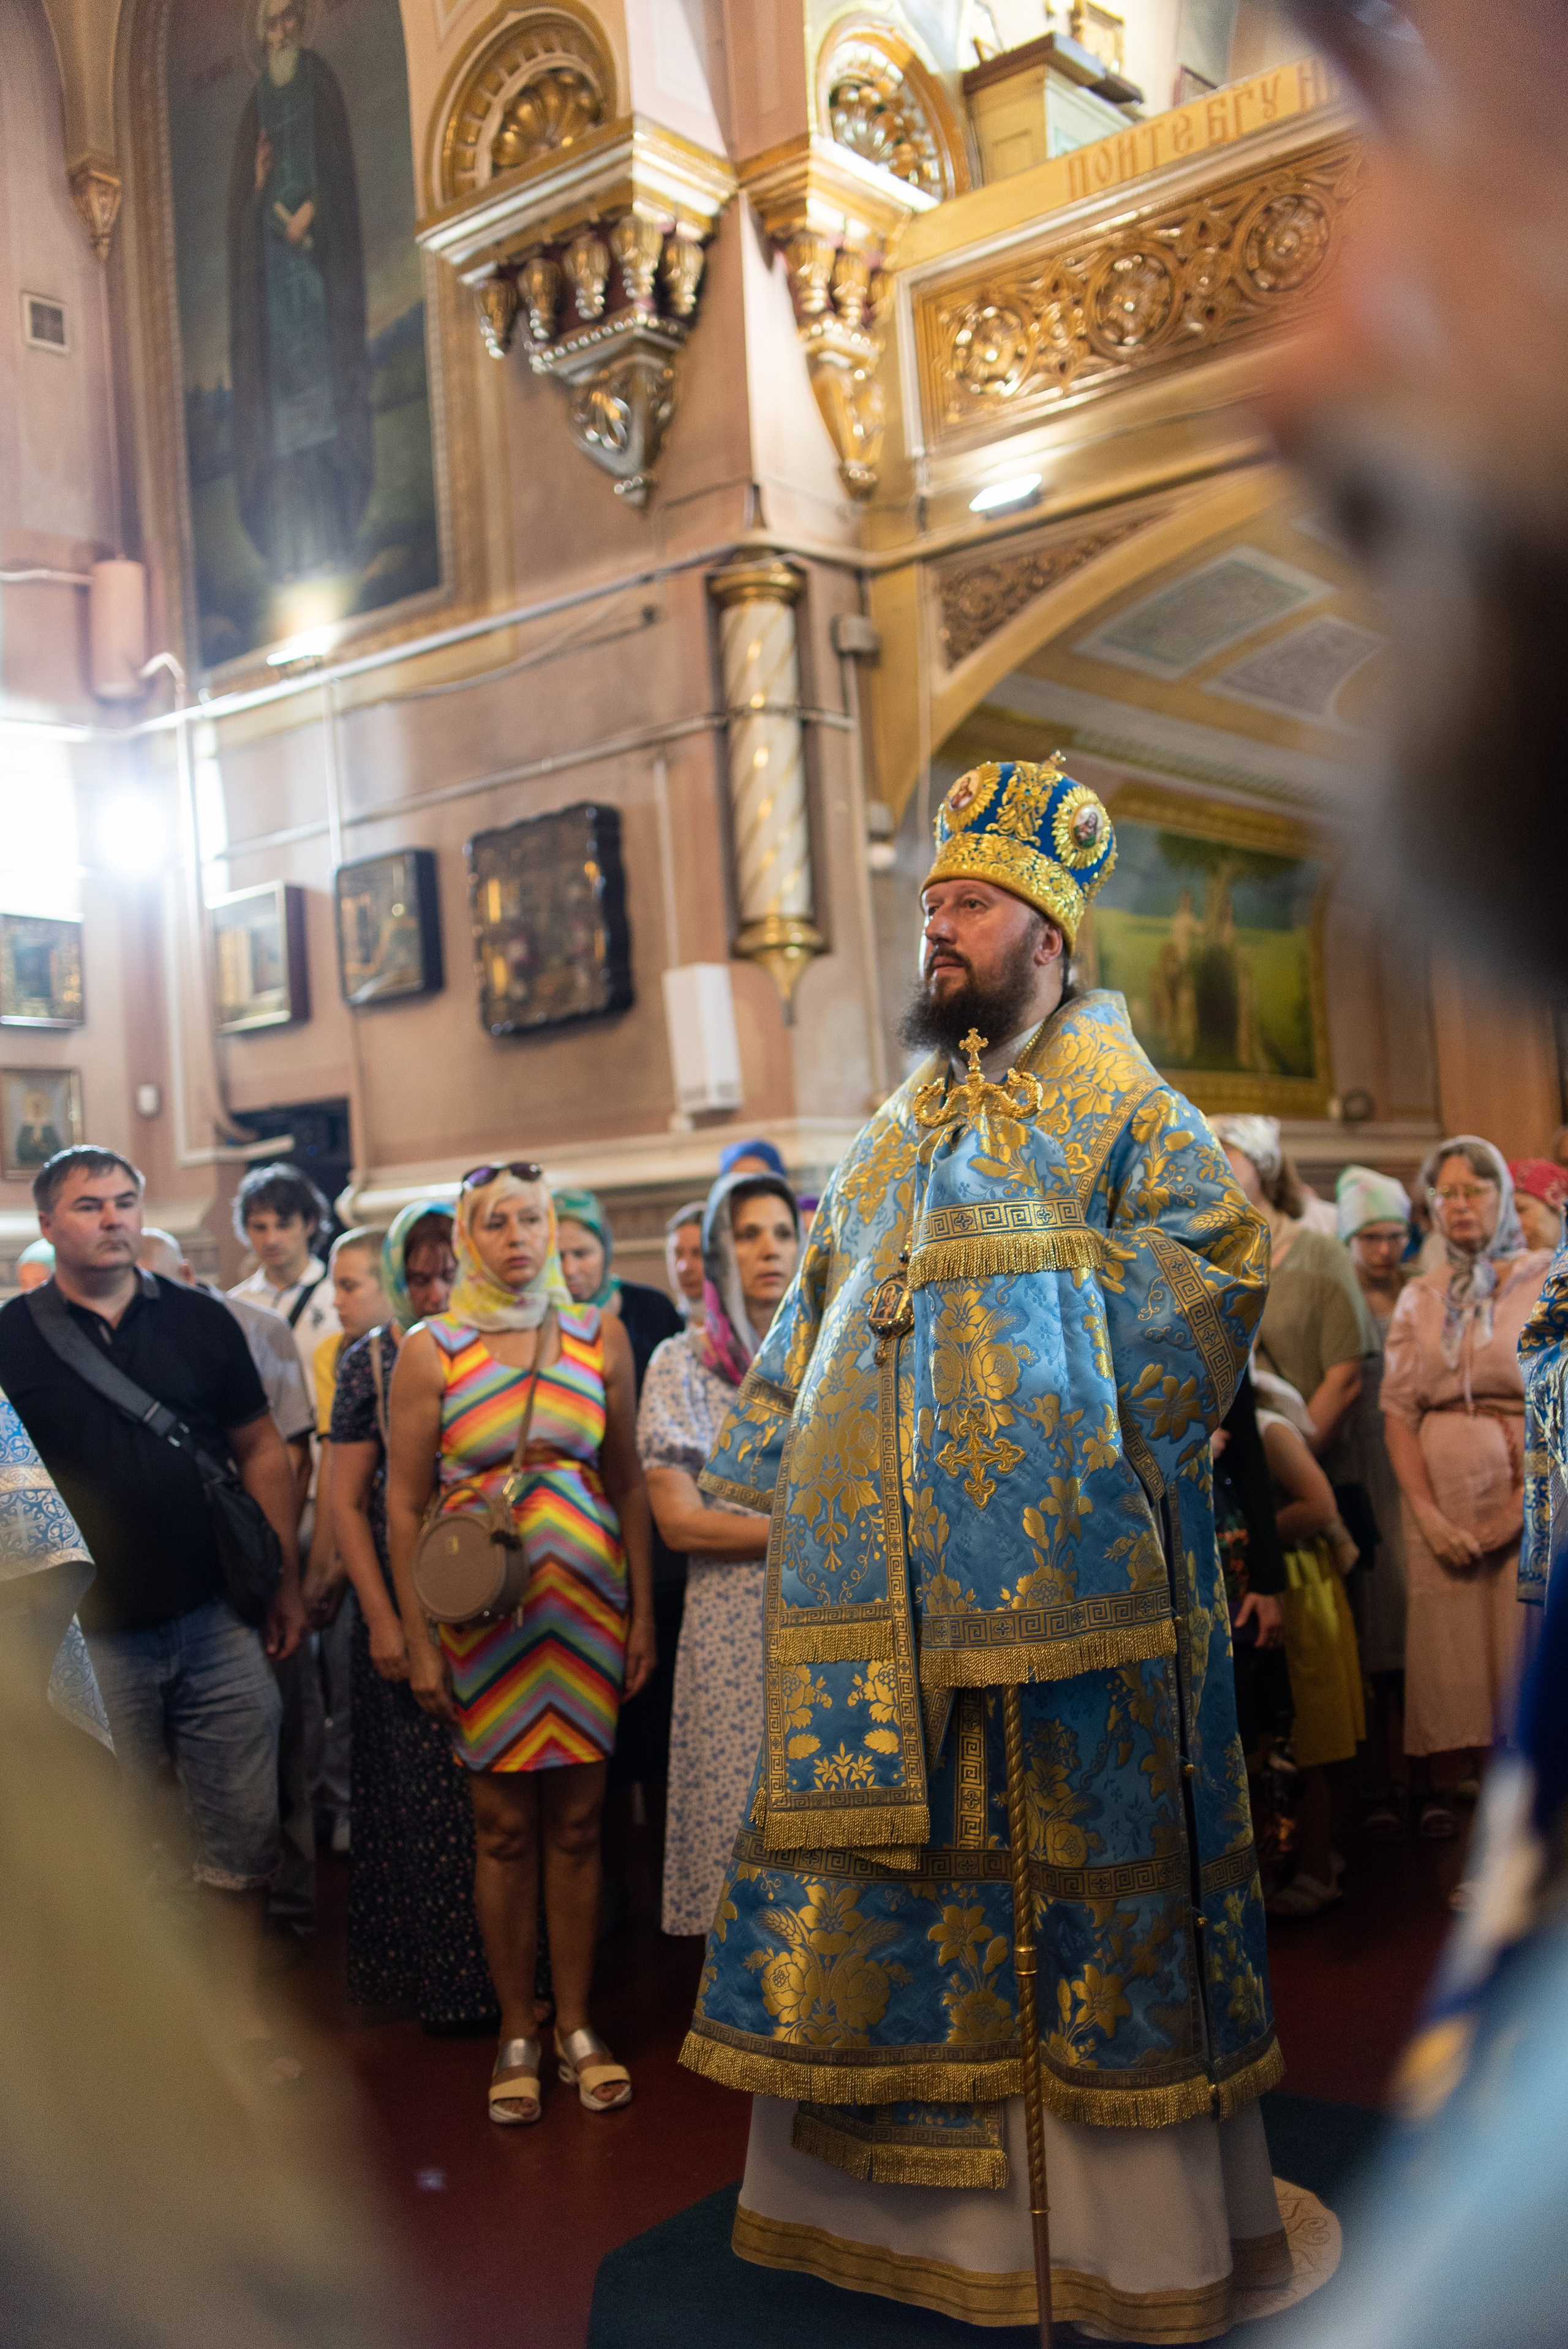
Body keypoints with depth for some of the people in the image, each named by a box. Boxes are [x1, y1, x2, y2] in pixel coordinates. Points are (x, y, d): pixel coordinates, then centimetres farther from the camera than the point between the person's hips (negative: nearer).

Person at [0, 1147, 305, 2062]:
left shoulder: (200, 1322, 5)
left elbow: (262, 1452, 9)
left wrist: (289, 1581, 5)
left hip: (218, 1623, 2)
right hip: (94, 1636, -1)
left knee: (244, 1833, 8)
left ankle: (245, 2012, 24)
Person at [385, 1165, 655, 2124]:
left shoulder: (598, 1336, 5)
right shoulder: (431, 1350, -1)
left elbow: (629, 1482, 8)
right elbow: (405, 1504, 0)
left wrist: (643, 1613, 5)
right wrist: (419, 1640, -4)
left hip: (586, 1602, 2)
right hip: (484, 1609, -1)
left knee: (577, 1820, 6)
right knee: (505, 1824, 4)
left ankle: (577, 2023, 20)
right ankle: (518, 2032, 18)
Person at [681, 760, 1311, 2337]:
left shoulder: (1107, 1086, 3)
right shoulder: (900, 1128, 21)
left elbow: (1220, 1246, -8)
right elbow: (811, 1310, 23)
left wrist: (1118, 1434, -12)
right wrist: (752, 1470, 16)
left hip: (1052, 1546, -6)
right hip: (886, 1558, 6)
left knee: (1073, 1829, -1)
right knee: (881, 1819, 7)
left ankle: (1124, 2208, 12)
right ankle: (889, 2186, 21)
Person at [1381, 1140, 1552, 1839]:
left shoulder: (1547, 1280, 2)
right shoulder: (1419, 1299, 14)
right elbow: (1398, 1411, 6)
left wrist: (1522, 1505, -13)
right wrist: (1426, 1514, -6)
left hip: (1530, 1490, -2)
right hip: (1441, 1490, 3)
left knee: (1526, 1636, -5)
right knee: (1445, 1635, 0)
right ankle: (1444, 1788, 7)